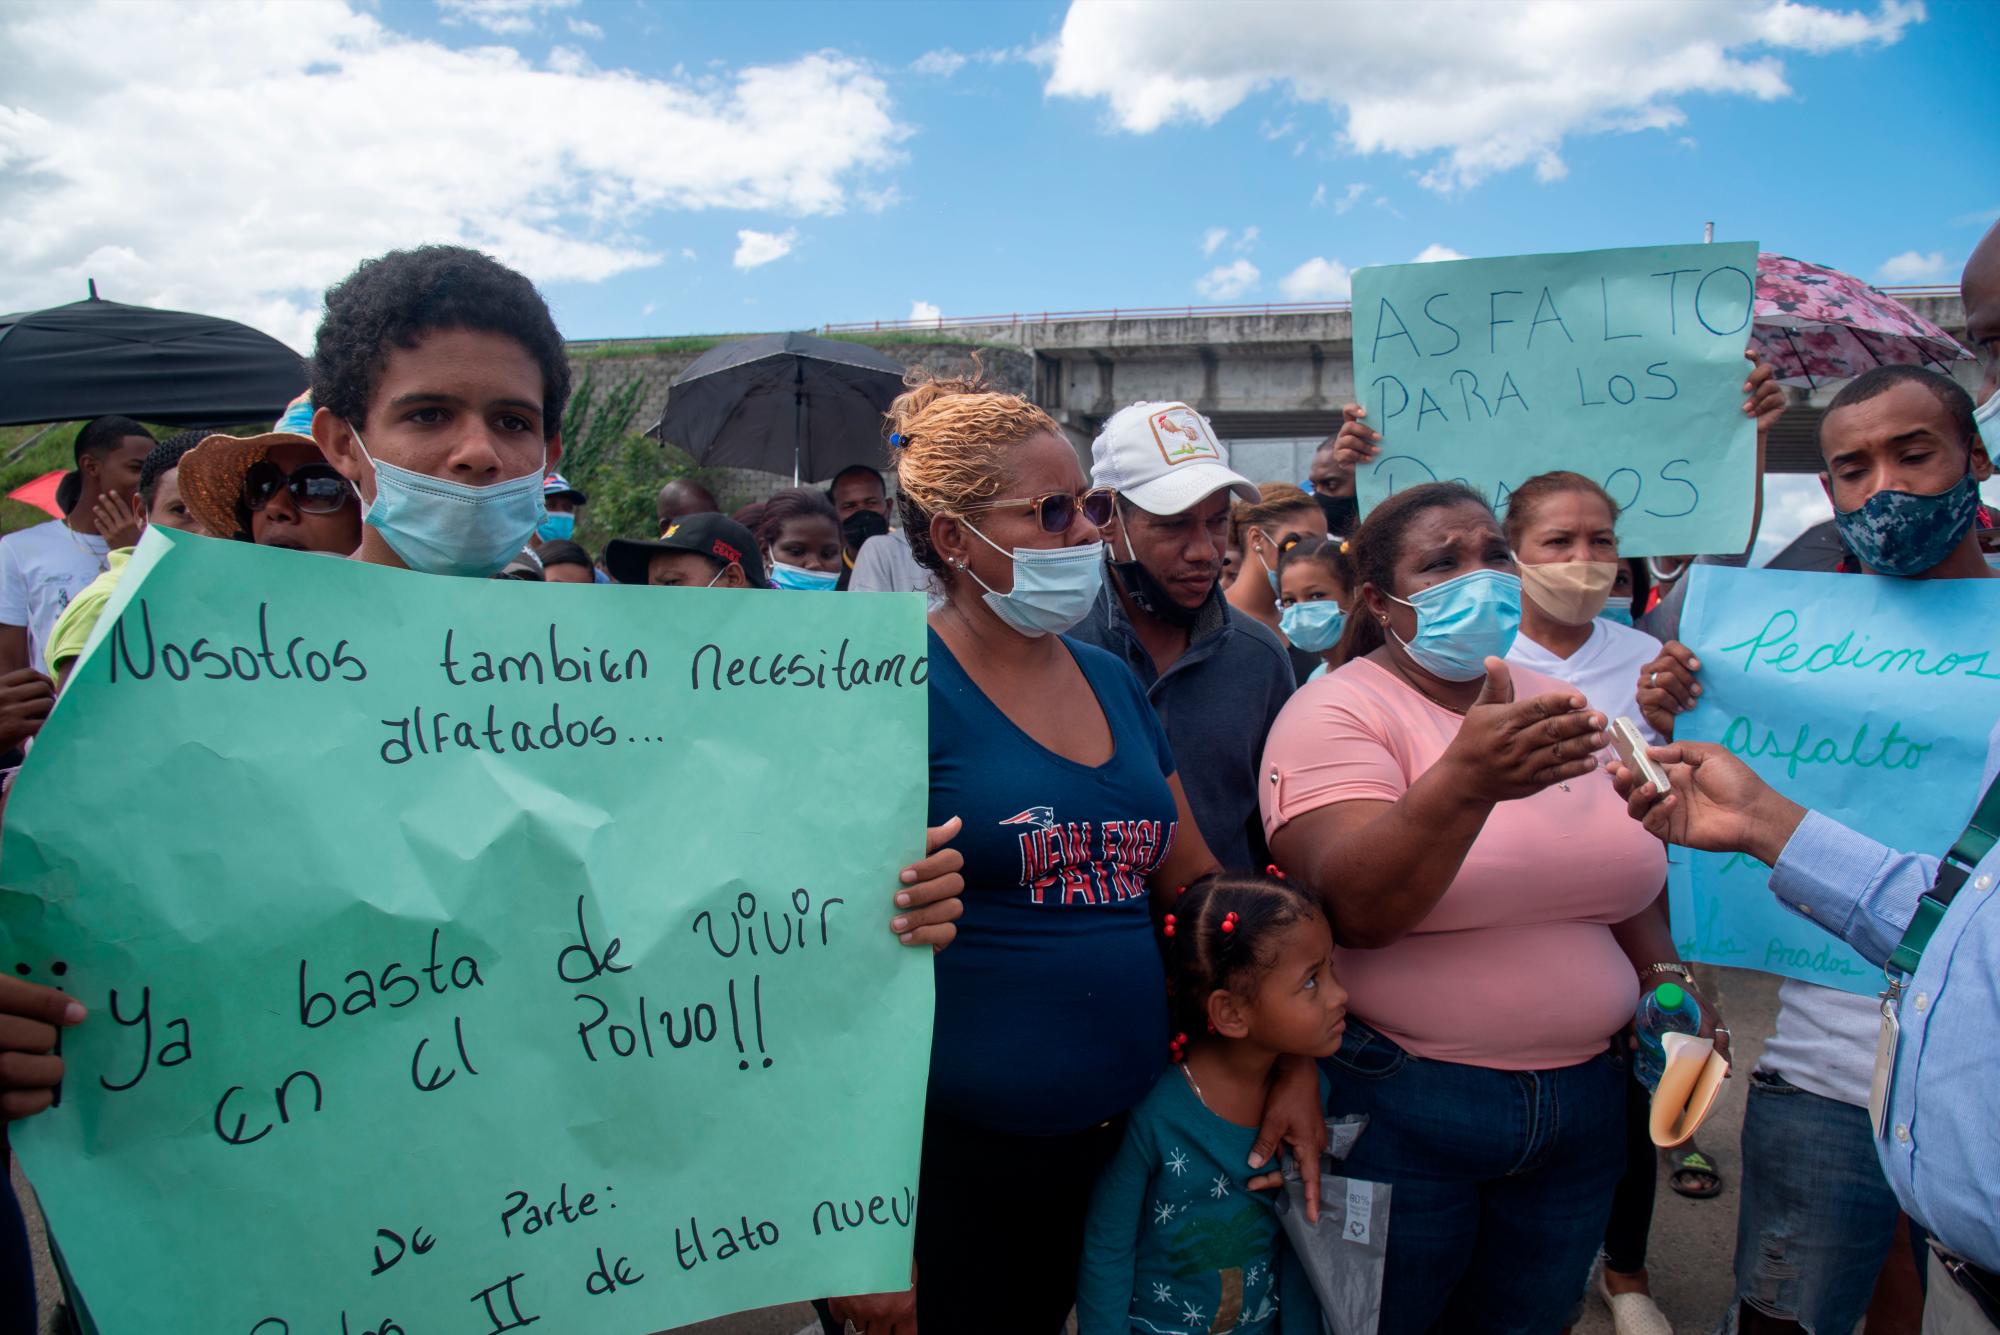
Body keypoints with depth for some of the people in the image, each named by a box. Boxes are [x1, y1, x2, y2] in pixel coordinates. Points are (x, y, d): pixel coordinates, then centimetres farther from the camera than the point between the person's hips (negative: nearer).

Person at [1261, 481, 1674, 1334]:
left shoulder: (1560, 709, 8)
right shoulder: (1337, 712, -12)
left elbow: (1613, 883, 20)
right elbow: (1355, 907, -26)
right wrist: (1468, 780, -38)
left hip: (1582, 1105, 6)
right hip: (1399, 1108, -5)